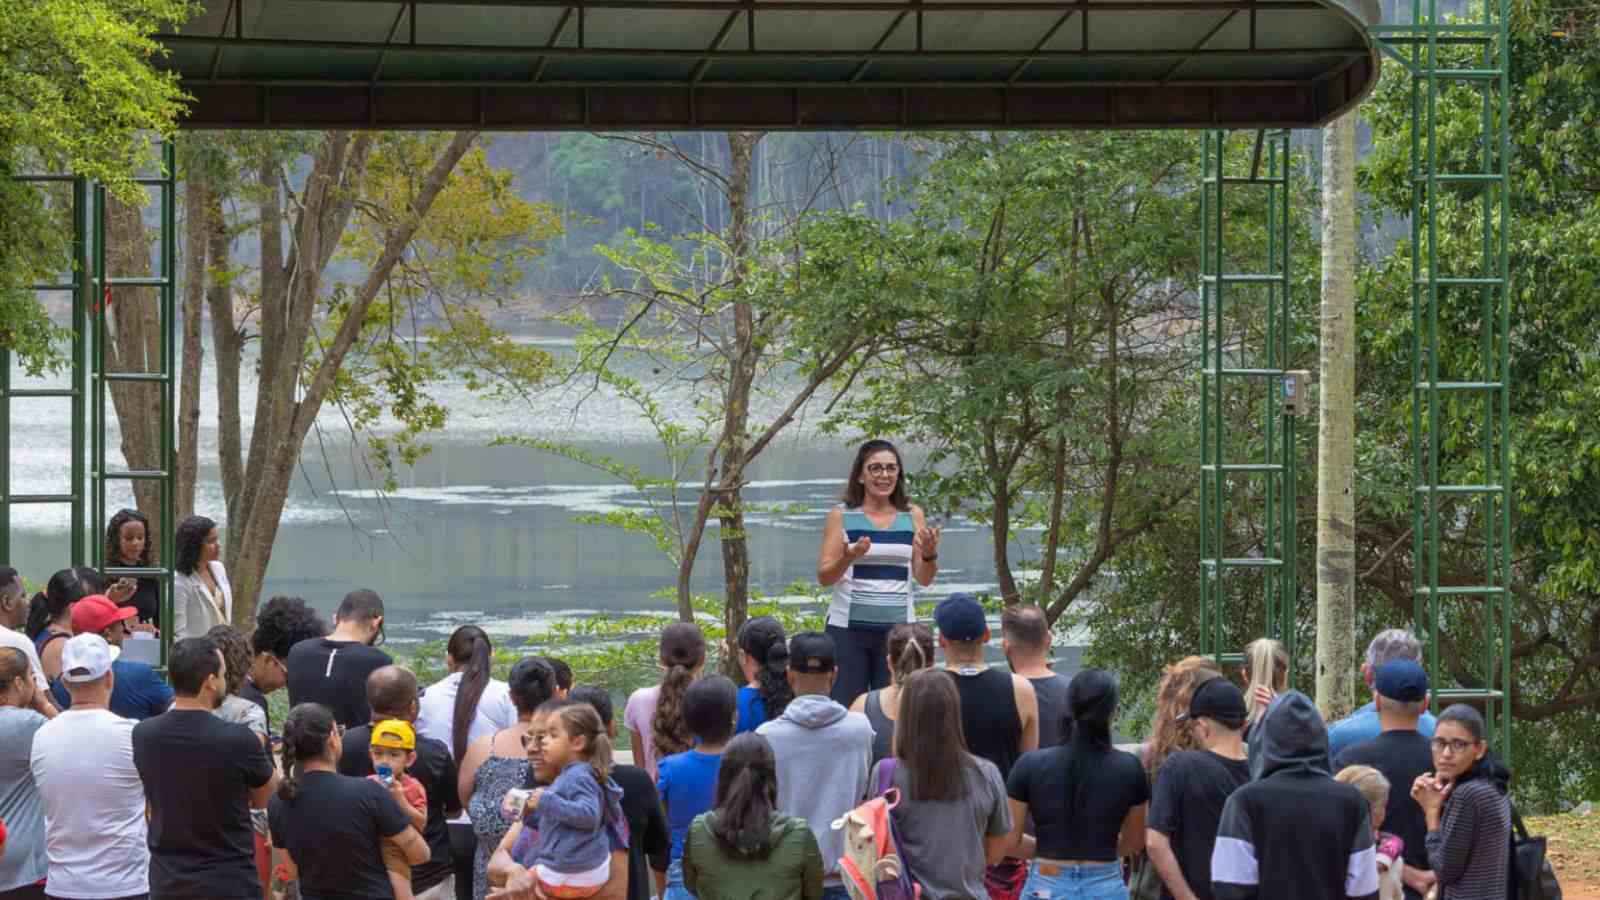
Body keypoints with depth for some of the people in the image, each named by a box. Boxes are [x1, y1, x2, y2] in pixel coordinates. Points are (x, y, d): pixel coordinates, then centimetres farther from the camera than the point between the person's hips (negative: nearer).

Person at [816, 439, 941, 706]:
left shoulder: (912, 516, 8)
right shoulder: (842, 516, 2)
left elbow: (924, 579, 8)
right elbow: (824, 577, -2)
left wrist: (930, 554, -13)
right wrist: (849, 557, -21)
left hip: (898, 627, 2)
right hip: (849, 627, -2)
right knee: (845, 706, -5)